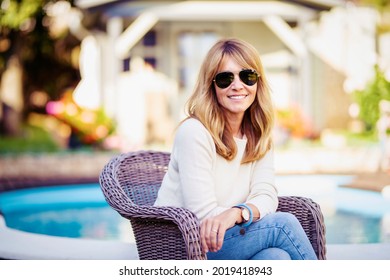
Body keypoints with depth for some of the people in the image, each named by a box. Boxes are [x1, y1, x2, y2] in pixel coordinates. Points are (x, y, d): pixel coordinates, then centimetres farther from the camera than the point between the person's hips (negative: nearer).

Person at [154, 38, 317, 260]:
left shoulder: (259, 135, 7)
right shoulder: (194, 133, -15)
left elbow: (266, 195, -7)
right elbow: (204, 215, -19)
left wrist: (237, 213, -29)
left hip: (228, 235, 6)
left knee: (276, 256, -29)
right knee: (284, 224, -23)